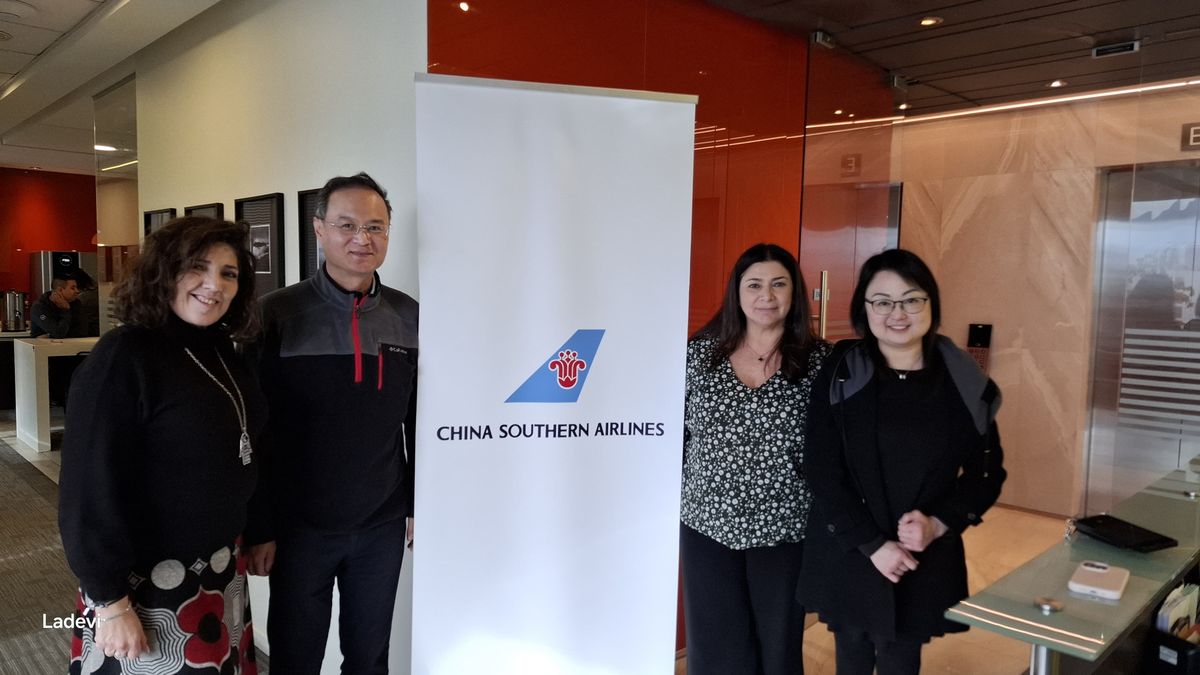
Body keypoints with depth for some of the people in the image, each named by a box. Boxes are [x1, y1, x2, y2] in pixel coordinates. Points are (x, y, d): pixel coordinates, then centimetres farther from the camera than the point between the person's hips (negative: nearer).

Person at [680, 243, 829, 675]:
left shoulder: (820, 361, -5)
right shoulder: (700, 352, 0)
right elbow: (675, 435, 5)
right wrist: (678, 500, 4)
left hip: (784, 531, -1)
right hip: (707, 527, 2)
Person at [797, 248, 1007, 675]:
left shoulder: (964, 382, -3)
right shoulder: (839, 376, -7)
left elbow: (987, 471, 3)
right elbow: (822, 473, -9)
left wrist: (938, 524, -11)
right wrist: (872, 544, -14)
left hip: (925, 561, 1)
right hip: (847, 558, 0)